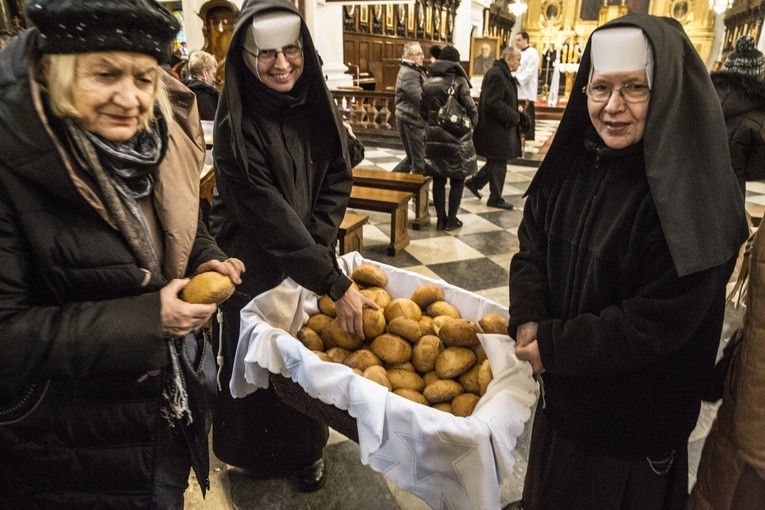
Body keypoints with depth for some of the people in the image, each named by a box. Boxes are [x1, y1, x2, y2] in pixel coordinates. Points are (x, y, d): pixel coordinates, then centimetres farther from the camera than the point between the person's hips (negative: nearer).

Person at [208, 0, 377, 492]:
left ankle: (306, 448, 41)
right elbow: (271, 217, -28)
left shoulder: (318, 105, -7)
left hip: (312, 258, 4)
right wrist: (337, 284, -30)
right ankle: (256, 452, 42)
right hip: (256, 267, -4)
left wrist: (317, 249, -15)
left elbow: (338, 181, -2)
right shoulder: (237, 125, -23)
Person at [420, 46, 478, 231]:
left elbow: (422, 112, 9)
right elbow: (471, 109, -11)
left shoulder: (428, 82, 5)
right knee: (457, 180, 6)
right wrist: (472, 122, 10)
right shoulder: (459, 81, -10)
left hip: (434, 136, 5)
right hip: (456, 136, -4)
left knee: (438, 179, 11)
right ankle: (451, 219, 9)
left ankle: (440, 219, 15)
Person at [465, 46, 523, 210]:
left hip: (498, 128, 10)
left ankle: (474, 182, 28)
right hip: (496, 129, -10)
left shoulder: (503, 73, 14)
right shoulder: (496, 74, -19)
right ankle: (495, 198, 13)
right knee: (498, 165, 1)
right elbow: (492, 103, -26)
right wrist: (513, 116, -20)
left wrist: (514, 108, 10)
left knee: (496, 162, 17)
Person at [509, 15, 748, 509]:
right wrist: (529, 323, -17)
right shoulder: (573, 162, -5)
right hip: (562, 389, 6)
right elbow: (532, 247, -1)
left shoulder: (694, 195, -24)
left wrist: (552, 346, -20)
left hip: (635, 412, -6)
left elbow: (656, 324, -26)